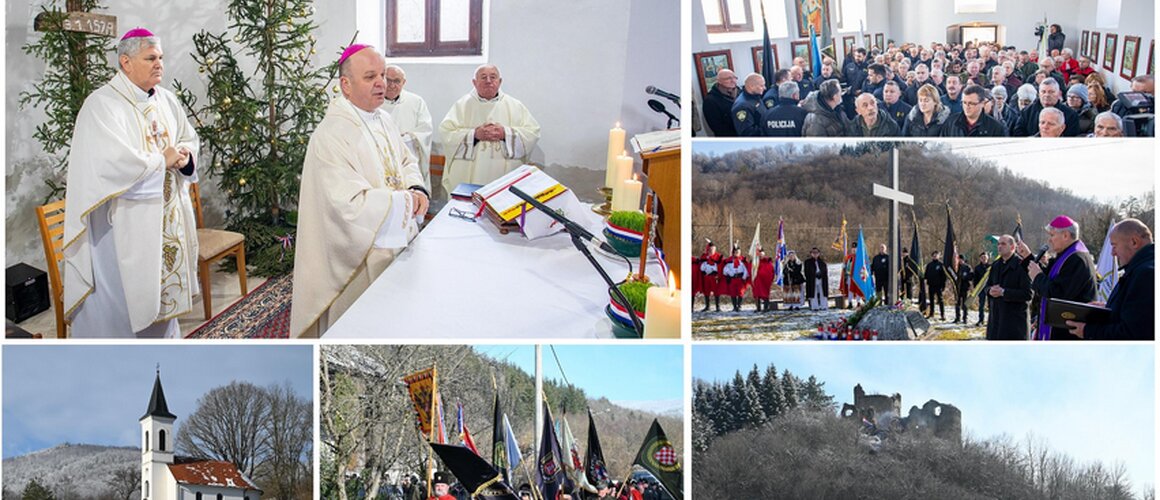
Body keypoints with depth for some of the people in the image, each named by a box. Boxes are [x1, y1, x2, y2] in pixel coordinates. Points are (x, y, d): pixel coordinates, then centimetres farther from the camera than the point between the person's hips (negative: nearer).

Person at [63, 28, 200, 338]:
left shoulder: (166, 99, 7)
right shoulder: (103, 104, -15)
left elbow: (189, 139, 17)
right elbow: (115, 162, -26)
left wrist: (184, 156, -7)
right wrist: (163, 159, -15)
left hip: (166, 216, 7)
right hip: (124, 222, -7)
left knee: (163, 283, 16)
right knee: (123, 292, -2)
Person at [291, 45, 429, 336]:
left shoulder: (384, 120, 6)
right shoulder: (331, 135, -22)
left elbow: (407, 161, 17)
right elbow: (351, 204, -28)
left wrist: (416, 189, -6)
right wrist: (407, 201, -19)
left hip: (398, 241, 8)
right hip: (360, 255, -8)